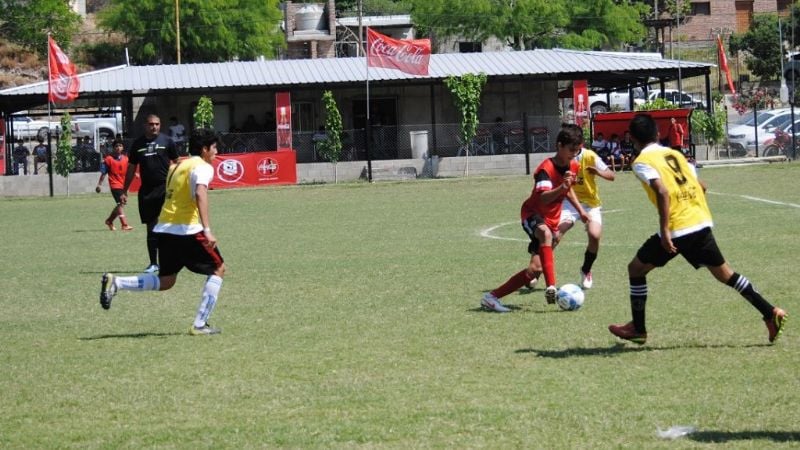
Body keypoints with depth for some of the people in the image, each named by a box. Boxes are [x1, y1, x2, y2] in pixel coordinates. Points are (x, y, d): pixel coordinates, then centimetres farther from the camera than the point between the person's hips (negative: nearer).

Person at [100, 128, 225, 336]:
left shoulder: (177, 166, 20)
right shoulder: (203, 167, -7)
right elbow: (200, 194, -24)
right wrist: (207, 230, -32)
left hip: (164, 228, 8)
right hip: (187, 229, -8)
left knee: (165, 281, 17)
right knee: (218, 269, 8)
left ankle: (115, 282, -2)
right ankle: (199, 324, 2)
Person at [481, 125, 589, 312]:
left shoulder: (573, 166, 1)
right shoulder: (546, 169, -24)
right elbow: (543, 198, -40)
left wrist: (580, 209, 22)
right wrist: (561, 188, -56)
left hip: (551, 221, 8)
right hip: (533, 214, -8)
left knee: (535, 268, -3)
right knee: (546, 233, -43)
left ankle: (492, 297, 6)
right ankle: (551, 288, -51)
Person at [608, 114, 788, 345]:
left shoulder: (642, 162, -5)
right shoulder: (675, 154, 17)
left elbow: (662, 191, -20)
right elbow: (701, 187, 20)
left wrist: (664, 230, -22)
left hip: (677, 229, -6)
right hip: (702, 222, 6)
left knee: (636, 269, 12)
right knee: (724, 273, 18)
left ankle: (638, 329, 16)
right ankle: (770, 313, 11)